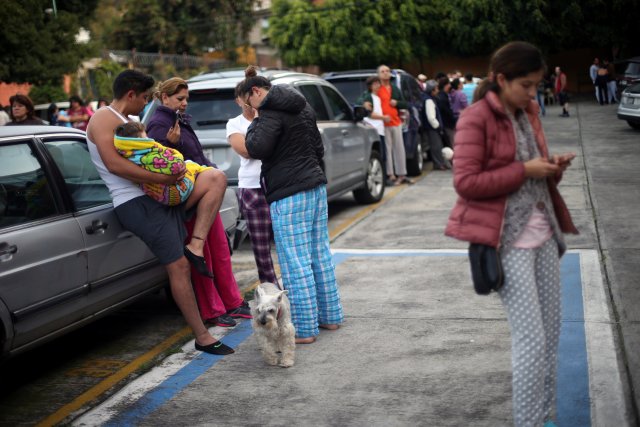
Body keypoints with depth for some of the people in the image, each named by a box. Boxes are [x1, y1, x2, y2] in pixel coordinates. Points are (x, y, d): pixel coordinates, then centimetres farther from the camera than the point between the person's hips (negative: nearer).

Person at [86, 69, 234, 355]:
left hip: (160, 196, 9)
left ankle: (195, 246, -10)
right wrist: (161, 178, -25)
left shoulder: (130, 121, 23)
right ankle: (202, 338, -3)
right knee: (178, 266, -10)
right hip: (136, 204, -9)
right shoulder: (104, 119, -7)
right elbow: (114, 164, -23)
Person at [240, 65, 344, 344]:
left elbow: (257, 149, -23)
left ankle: (304, 329, -3)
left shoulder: (272, 113, -13)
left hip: (289, 195, -10)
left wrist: (253, 127, -5)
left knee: (295, 262, -6)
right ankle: (330, 315, 23)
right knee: (320, 253, 15)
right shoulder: (302, 107, 16)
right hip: (316, 185, 10)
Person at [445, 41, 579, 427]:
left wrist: (553, 167, -1)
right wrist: (524, 170, -19)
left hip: (543, 233, 8)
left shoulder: (528, 113, 12)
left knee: (551, 333, 12)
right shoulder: (476, 119, -12)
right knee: (531, 339, -6)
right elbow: (465, 182, -18)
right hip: (510, 241, -8)